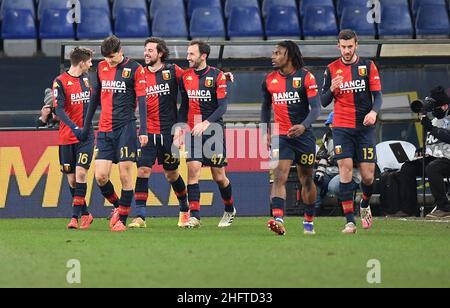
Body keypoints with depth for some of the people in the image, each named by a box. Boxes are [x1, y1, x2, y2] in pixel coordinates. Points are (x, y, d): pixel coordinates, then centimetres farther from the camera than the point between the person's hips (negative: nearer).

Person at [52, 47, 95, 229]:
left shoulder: (86, 78, 8)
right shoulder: (60, 82, -8)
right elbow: (59, 109, -17)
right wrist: (74, 127, -28)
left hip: (86, 135, 2)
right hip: (67, 137, -2)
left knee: (81, 172, -14)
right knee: (71, 178, 4)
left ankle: (75, 216, -14)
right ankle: (85, 214, 19)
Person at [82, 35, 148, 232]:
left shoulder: (135, 69, -3)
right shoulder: (102, 67, 11)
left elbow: (142, 100, -6)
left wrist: (143, 131, -13)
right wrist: (87, 125, 20)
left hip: (126, 128, -4)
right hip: (104, 130, 4)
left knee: (125, 175, -5)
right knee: (100, 176, -4)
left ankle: (122, 219, 5)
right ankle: (117, 206, 21)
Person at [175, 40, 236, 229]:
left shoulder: (217, 76, -7)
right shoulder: (186, 77, 7)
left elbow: (222, 107, -11)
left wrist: (205, 123, -23)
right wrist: (179, 127, 4)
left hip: (214, 131, -3)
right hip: (193, 132, 3)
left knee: (219, 176, 4)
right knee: (193, 169, -12)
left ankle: (230, 211, 29)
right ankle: (194, 217, -13)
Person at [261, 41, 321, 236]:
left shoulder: (305, 77, -7)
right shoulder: (270, 80, 5)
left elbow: (316, 108, -13)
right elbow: (266, 107, 21)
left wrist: (303, 126, -29)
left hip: (303, 135, -2)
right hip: (281, 136, 2)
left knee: (306, 180, 11)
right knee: (279, 177, -17)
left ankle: (309, 222, 26)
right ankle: (278, 220, -30)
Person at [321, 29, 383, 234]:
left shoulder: (368, 66, 4)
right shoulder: (332, 69, 6)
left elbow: (377, 95, 0)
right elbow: (323, 102, 7)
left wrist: (373, 112, -20)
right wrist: (332, 89, -14)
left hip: (365, 127, 0)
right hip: (342, 128, 0)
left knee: (368, 176, -2)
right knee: (345, 172, -11)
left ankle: (365, 205, 31)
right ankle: (350, 221, -11)